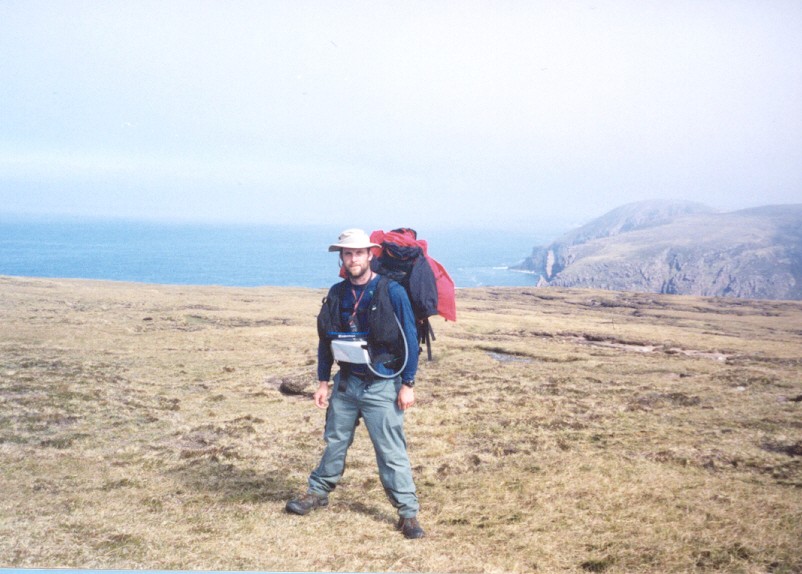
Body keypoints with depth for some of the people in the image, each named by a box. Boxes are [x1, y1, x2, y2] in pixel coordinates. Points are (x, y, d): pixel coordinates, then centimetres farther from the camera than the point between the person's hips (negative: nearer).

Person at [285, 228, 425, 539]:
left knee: (391, 452, -3)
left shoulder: (392, 292, -12)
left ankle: (408, 512, 6)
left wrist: (407, 384, -10)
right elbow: (326, 339, 12)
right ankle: (318, 491, 35)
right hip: (345, 383, 5)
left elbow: (410, 339, -9)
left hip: (381, 386, -5)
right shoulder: (337, 293, 3)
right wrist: (322, 382, 10)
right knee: (334, 441, 17)